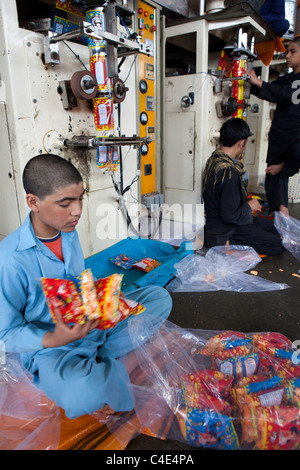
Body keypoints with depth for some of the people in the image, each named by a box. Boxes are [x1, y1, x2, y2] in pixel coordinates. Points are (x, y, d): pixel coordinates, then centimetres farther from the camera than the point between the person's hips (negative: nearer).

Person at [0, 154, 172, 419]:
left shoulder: (69, 233, -1)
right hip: (50, 348, -6)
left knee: (159, 297, -4)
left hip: (94, 323, 7)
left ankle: (100, 364, -10)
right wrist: (53, 340, -31)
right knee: (82, 393, -38)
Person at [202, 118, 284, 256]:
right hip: (222, 231, -9)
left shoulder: (214, 158, 0)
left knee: (271, 226, 19)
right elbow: (230, 215, -27)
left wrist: (244, 202, 13)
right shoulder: (228, 171, -30)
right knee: (277, 246, -2)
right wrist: (249, 206, -10)